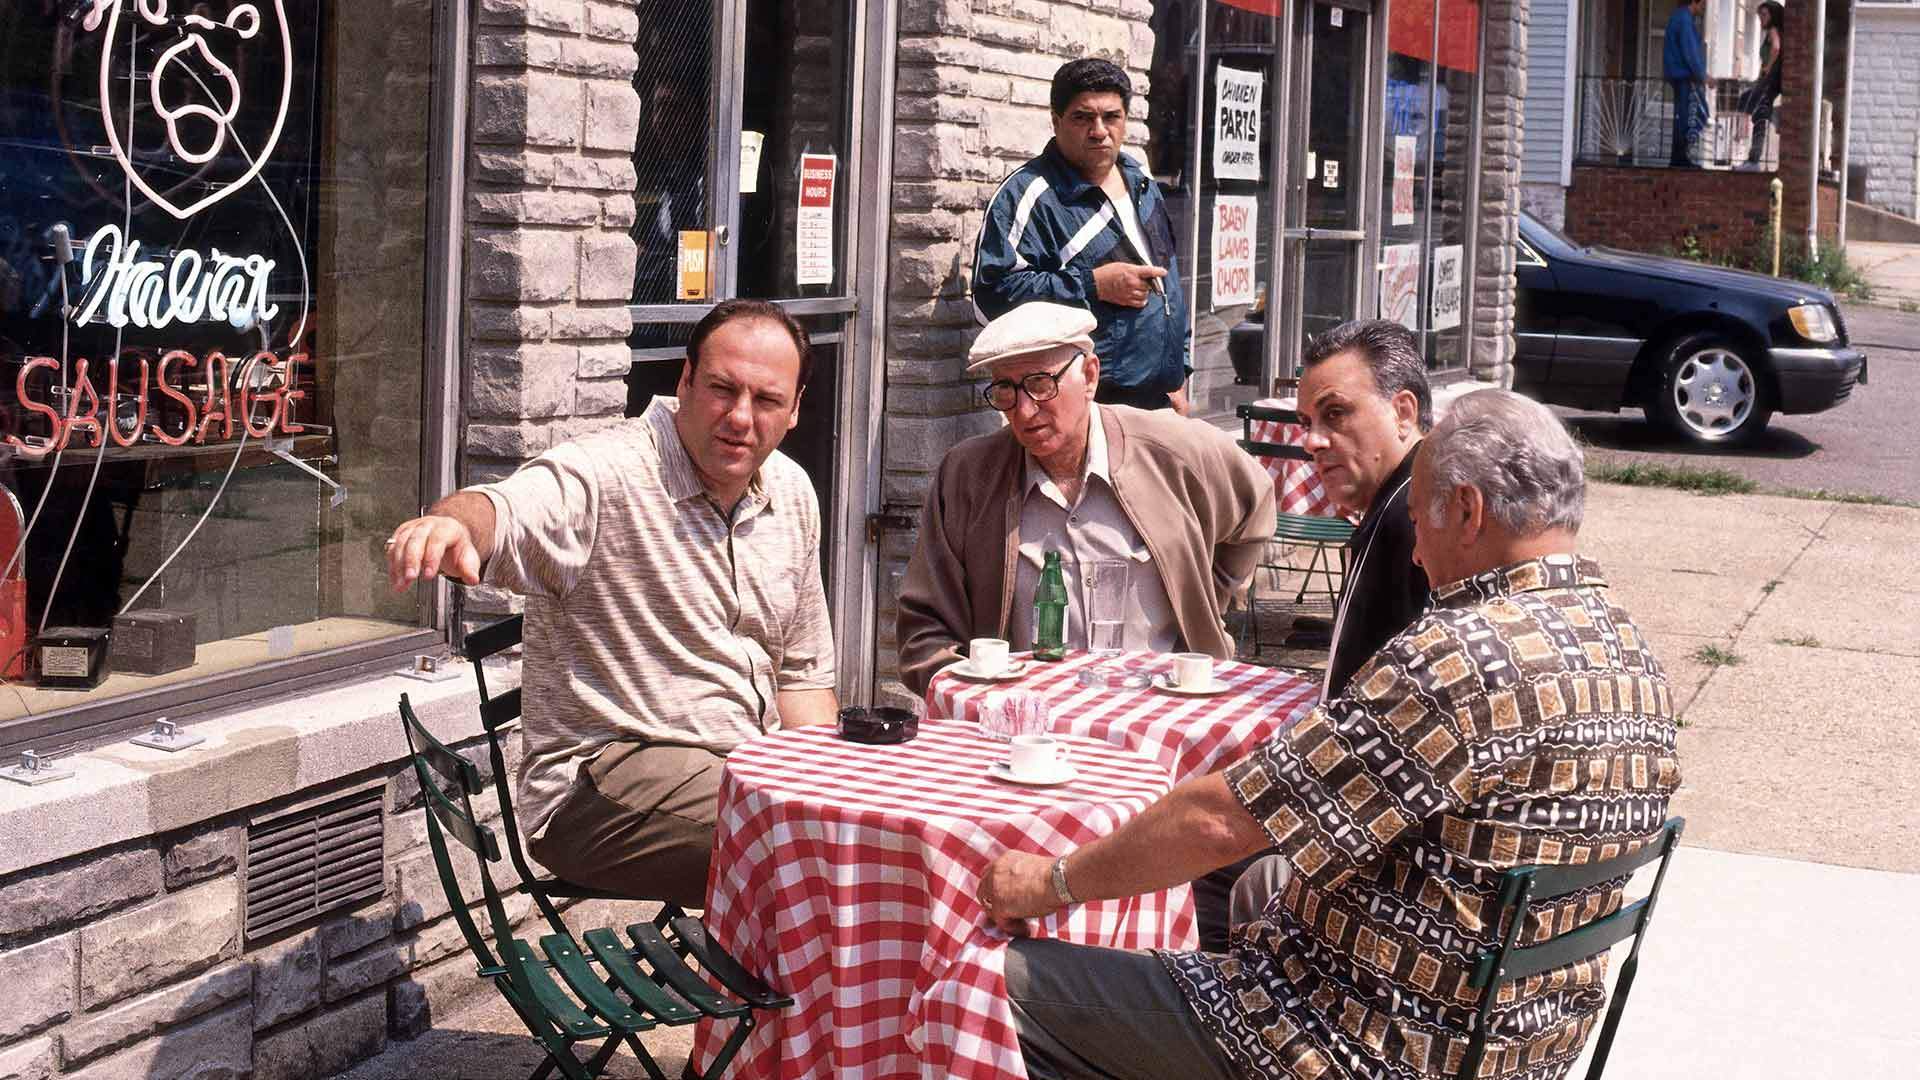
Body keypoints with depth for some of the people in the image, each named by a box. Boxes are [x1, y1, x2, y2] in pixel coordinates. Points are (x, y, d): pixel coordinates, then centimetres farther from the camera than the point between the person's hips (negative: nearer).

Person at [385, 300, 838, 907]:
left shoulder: (791, 493, 12)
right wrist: (453, 523, -59)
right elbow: (506, 513, -35)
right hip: (604, 773, -7)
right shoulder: (605, 476, -12)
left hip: (751, 766, 7)